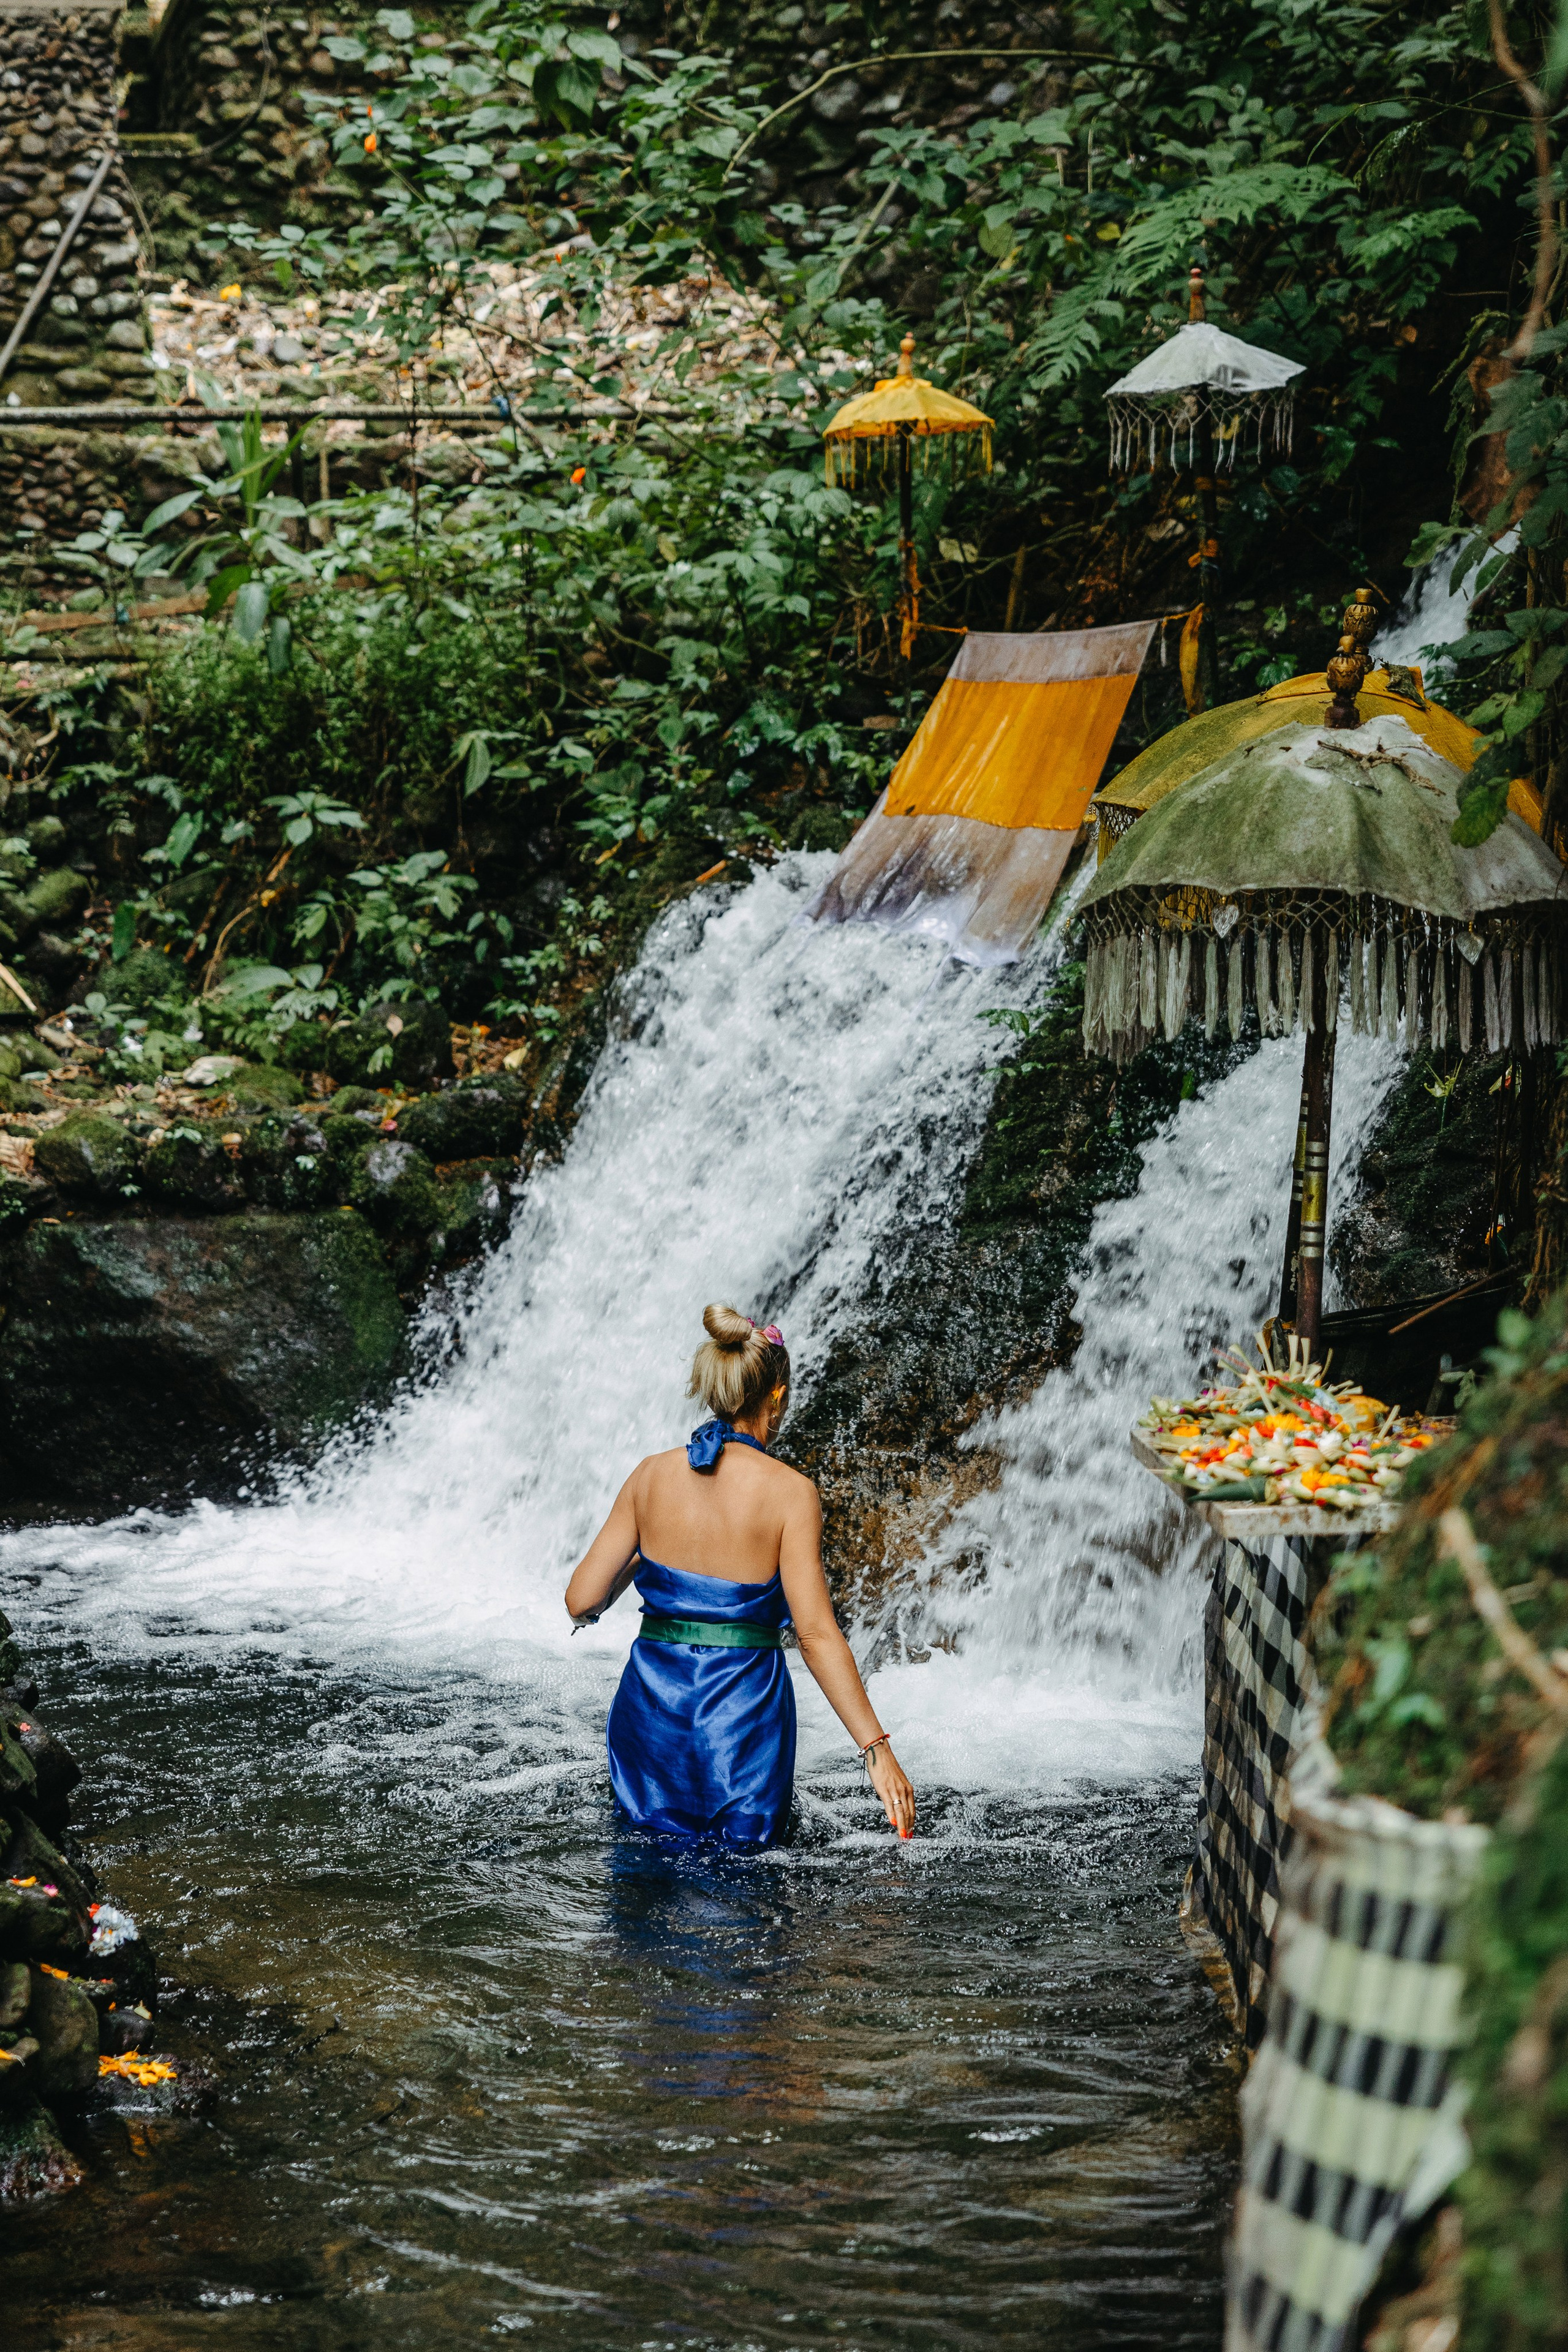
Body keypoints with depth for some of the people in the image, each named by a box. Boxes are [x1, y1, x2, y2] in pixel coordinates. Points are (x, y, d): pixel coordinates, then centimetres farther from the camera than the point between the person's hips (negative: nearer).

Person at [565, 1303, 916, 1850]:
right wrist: (876, 1747, -12)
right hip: (742, 1711, -3)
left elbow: (582, 1601, 2)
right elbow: (816, 1633, -14)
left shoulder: (652, 1475, 0)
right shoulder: (789, 1492, -10)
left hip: (651, 1699, 3)